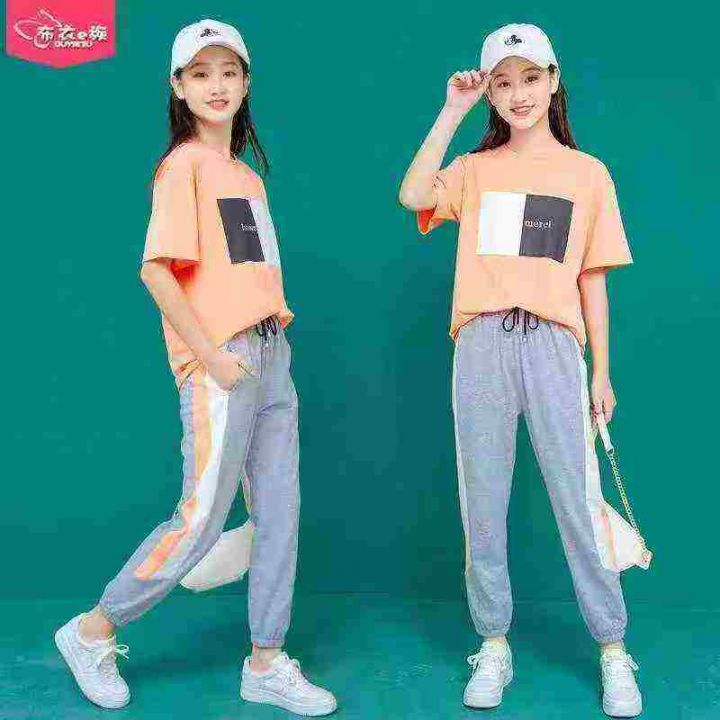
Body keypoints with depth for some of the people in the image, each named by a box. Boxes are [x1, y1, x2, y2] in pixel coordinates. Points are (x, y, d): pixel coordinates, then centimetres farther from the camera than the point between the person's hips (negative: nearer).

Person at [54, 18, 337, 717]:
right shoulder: (183, 163, -6)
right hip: (220, 362, -8)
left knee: (279, 514, 9)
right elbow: (156, 269, -15)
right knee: (200, 520, -3)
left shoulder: (247, 172, 19)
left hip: (272, 354, 8)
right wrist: (210, 356, -17)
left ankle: (266, 663, 22)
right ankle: (93, 632, 19)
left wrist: (275, 339, 8)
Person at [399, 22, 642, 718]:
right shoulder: (474, 169, 12)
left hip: (554, 346, -1)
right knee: (483, 504, 6)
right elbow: (413, 196, -10)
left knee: (578, 501, -2)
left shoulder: (587, 172, 11)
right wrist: (452, 112, -2)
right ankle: (494, 645, 20)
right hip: (482, 347, 1)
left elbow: (592, 280, 10)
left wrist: (601, 373, 7)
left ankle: (613, 651, 14)